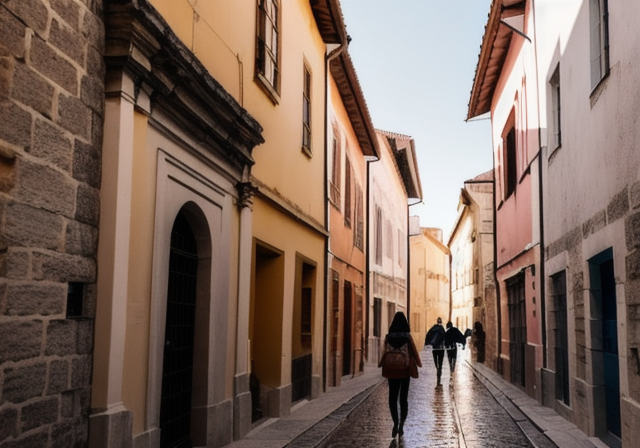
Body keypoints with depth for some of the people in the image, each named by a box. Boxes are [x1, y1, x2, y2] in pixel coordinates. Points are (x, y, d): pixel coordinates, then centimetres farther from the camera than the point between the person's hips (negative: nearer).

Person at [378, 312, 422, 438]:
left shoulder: (388, 336, -6)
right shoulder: (408, 337, -9)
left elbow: (386, 352, -5)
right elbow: (413, 351, -2)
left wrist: (382, 364, 11)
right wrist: (418, 363, 14)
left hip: (392, 369, 1)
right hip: (405, 369, 0)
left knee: (392, 397, 9)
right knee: (403, 397, 9)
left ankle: (395, 423, -3)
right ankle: (401, 424, 4)